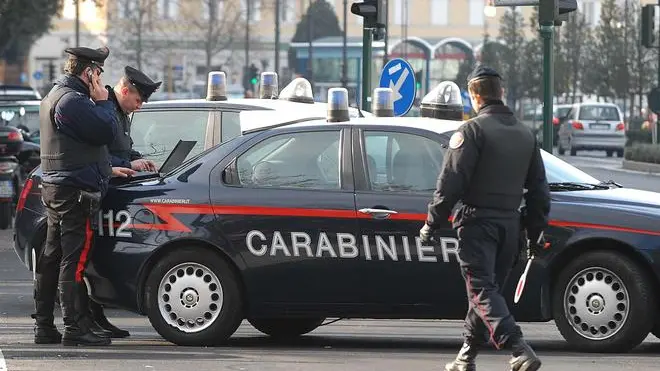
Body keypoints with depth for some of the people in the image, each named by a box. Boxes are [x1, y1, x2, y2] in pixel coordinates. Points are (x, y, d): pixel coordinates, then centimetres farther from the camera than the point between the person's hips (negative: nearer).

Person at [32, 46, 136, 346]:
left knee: (51, 258, 11)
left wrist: (107, 169, 28)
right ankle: (75, 327, -10)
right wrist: (102, 101, -5)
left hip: (54, 187, 11)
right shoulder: (72, 101, -16)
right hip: (75, 191, -11)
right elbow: (106, 132, -19)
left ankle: (44, 325, 14)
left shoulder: (54, 97, 20)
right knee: (74, 259, -9)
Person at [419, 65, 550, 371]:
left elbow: (451, 182, -13)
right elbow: (539, 189, 18)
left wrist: (432, 223, -7)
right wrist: (536, 232, 22)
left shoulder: (472, 131, -8)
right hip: (510, 224, 7)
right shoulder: (525, 134, 15)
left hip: (478, 222, -7)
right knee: (488, 289, 15)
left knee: (482, 290, -11)